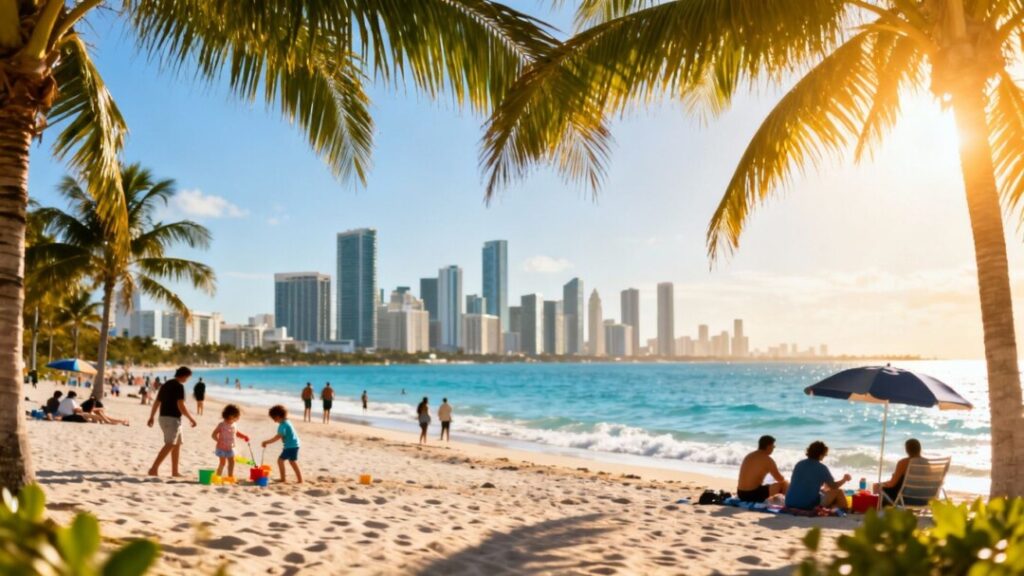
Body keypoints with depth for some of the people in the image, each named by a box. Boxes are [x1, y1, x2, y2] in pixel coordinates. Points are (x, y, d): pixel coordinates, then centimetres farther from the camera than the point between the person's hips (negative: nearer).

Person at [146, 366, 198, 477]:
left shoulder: (165, 385, 15)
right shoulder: (179, 386, -11)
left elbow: (156, 402, 18)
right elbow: (180, 405, -19)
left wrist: (152, 417, 25)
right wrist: (191, 418, -13)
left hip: (163, 417, 9)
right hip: (173, 418, -9)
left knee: (177, 444, 16)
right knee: (169, 445, -12)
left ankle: (175, 471, 18)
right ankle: (154, 469, -22)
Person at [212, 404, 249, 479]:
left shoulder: (233, 425, 3)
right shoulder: (222, 425, -16)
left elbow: (236, 433, 19)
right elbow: (214, 434, -14)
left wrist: (243, 436, 4)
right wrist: (219, 441, -28)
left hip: (230, 448, 6)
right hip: (222, 448, -6)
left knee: (232, 462, 10)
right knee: (222, 462, -5)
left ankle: (230, 476, 21)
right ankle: (218, 476, 5)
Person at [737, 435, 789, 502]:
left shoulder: (748, 456, 13)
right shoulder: (767, 459, -10)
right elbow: (780, 479, -1)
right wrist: (787, 484, 23)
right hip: (753, 495, -8)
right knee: (783, 485, 7)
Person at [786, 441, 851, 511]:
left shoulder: (799, 464, 7)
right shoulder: (821, 468, -8)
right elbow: (834, 486, 5)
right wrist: (844, 480, 25)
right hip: (809, 506, -6)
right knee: (838, 492, 12)